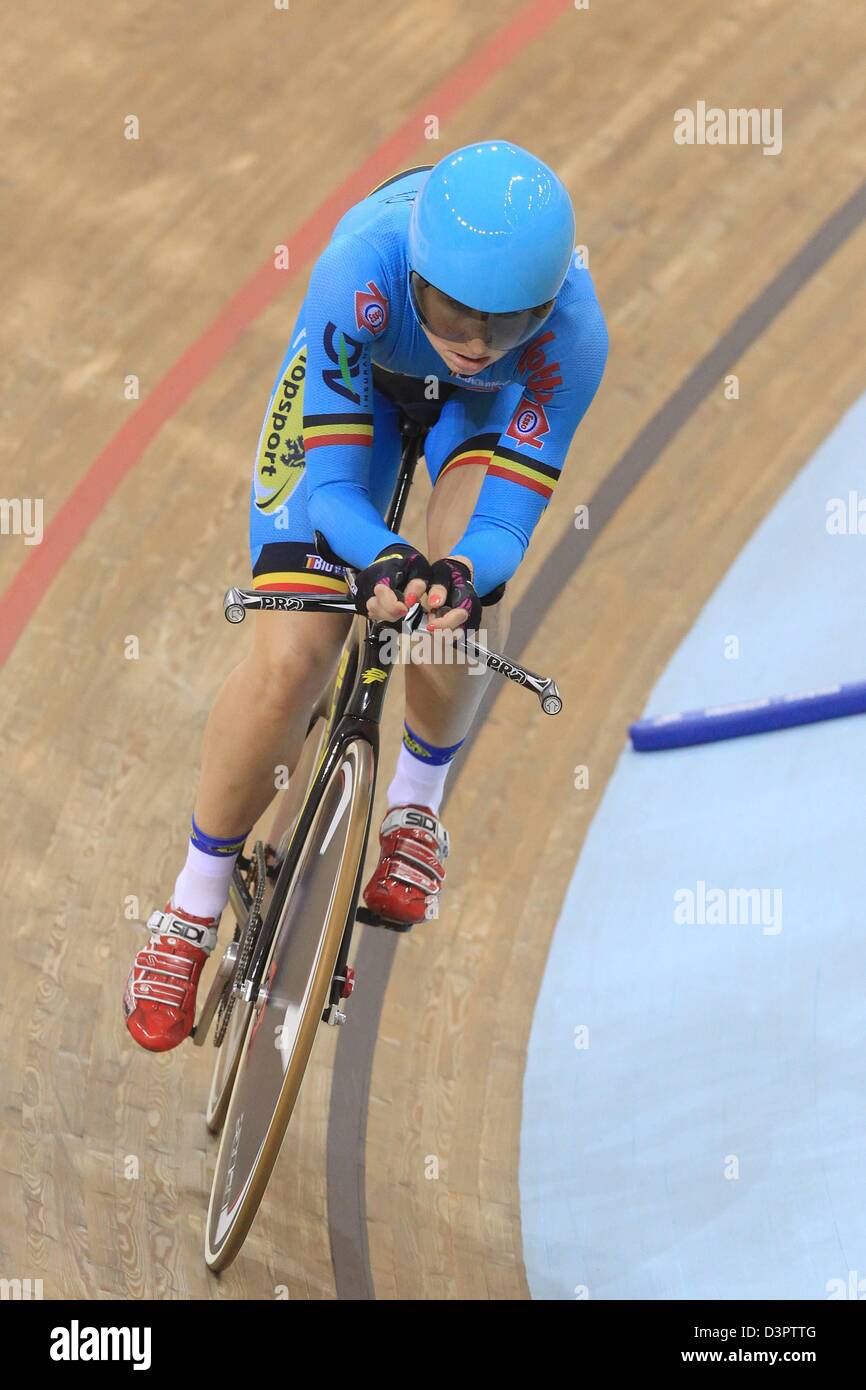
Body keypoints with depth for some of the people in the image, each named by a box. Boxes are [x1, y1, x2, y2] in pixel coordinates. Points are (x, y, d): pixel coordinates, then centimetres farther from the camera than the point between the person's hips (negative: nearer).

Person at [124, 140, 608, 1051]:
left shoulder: (571, 334, -39)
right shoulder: (361, 272, -42)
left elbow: (506, 526, -34)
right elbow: (329, 486, -37)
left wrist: (460, 576, -57)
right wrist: (385, 562, -58)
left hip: (484, 407, 1)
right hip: (360, 371, -1)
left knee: (467, 591, -28)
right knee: (289, 661, -14)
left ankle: (414, 805, 4)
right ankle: (191, 911, 9)